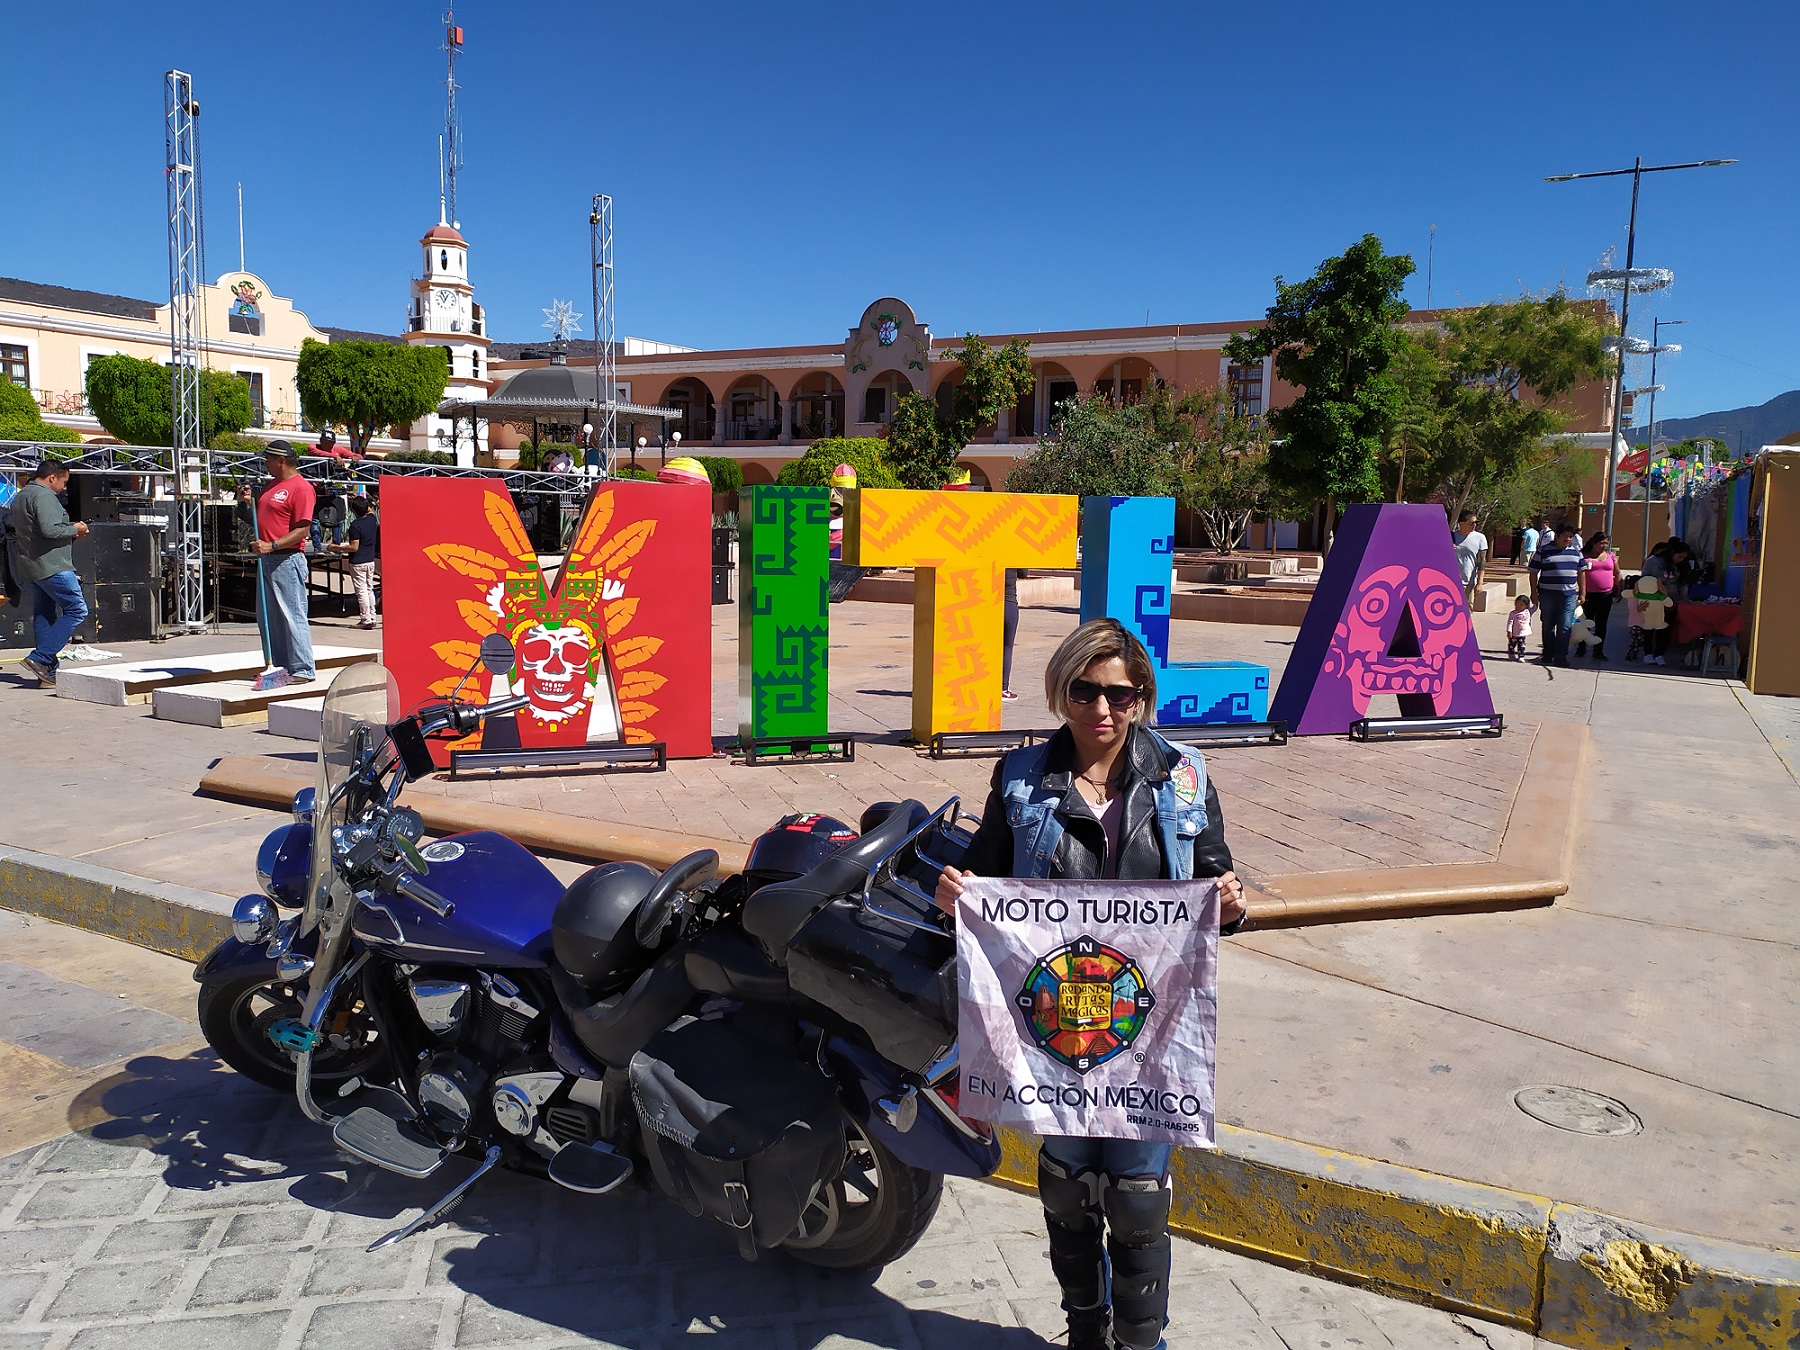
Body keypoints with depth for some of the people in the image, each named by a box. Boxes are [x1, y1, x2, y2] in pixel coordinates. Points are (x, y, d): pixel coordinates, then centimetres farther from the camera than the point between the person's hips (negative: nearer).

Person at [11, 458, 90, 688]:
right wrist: (74, 529, -5)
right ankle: (39, 658, -14)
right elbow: (50, 530, -23)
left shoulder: (20, 497, 22)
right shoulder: (43, 496, -11)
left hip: (29, 568, 11)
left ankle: (48, 674, 9)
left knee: (43, 617, 10)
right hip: (51, 566, -11)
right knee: (77, 609, -9)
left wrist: (71, 533, 19)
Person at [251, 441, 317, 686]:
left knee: (293, 615, -8)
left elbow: (302, 530, -19)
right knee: (267, 617, 12)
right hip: (267, 559, 10)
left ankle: (303, 669, -4)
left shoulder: (301, 487, -11)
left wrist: (272, 545, -25)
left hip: (287, 559, -10)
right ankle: (278, 667, 20)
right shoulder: (272, 485, 19)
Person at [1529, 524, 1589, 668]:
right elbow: (1534, 573, 2)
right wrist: (1534, 592, -3)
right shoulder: (1544, 551, 1)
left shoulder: (1576, 552, 11)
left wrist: (1582, 593, 12)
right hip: (1547, 595, -2)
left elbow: (1581, 572, 17)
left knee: (1565, 627, -6)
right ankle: (1548, 656, 19)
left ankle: (1560, 657, -4)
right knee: (1548, 627, 8)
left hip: (1569, 596, 2)